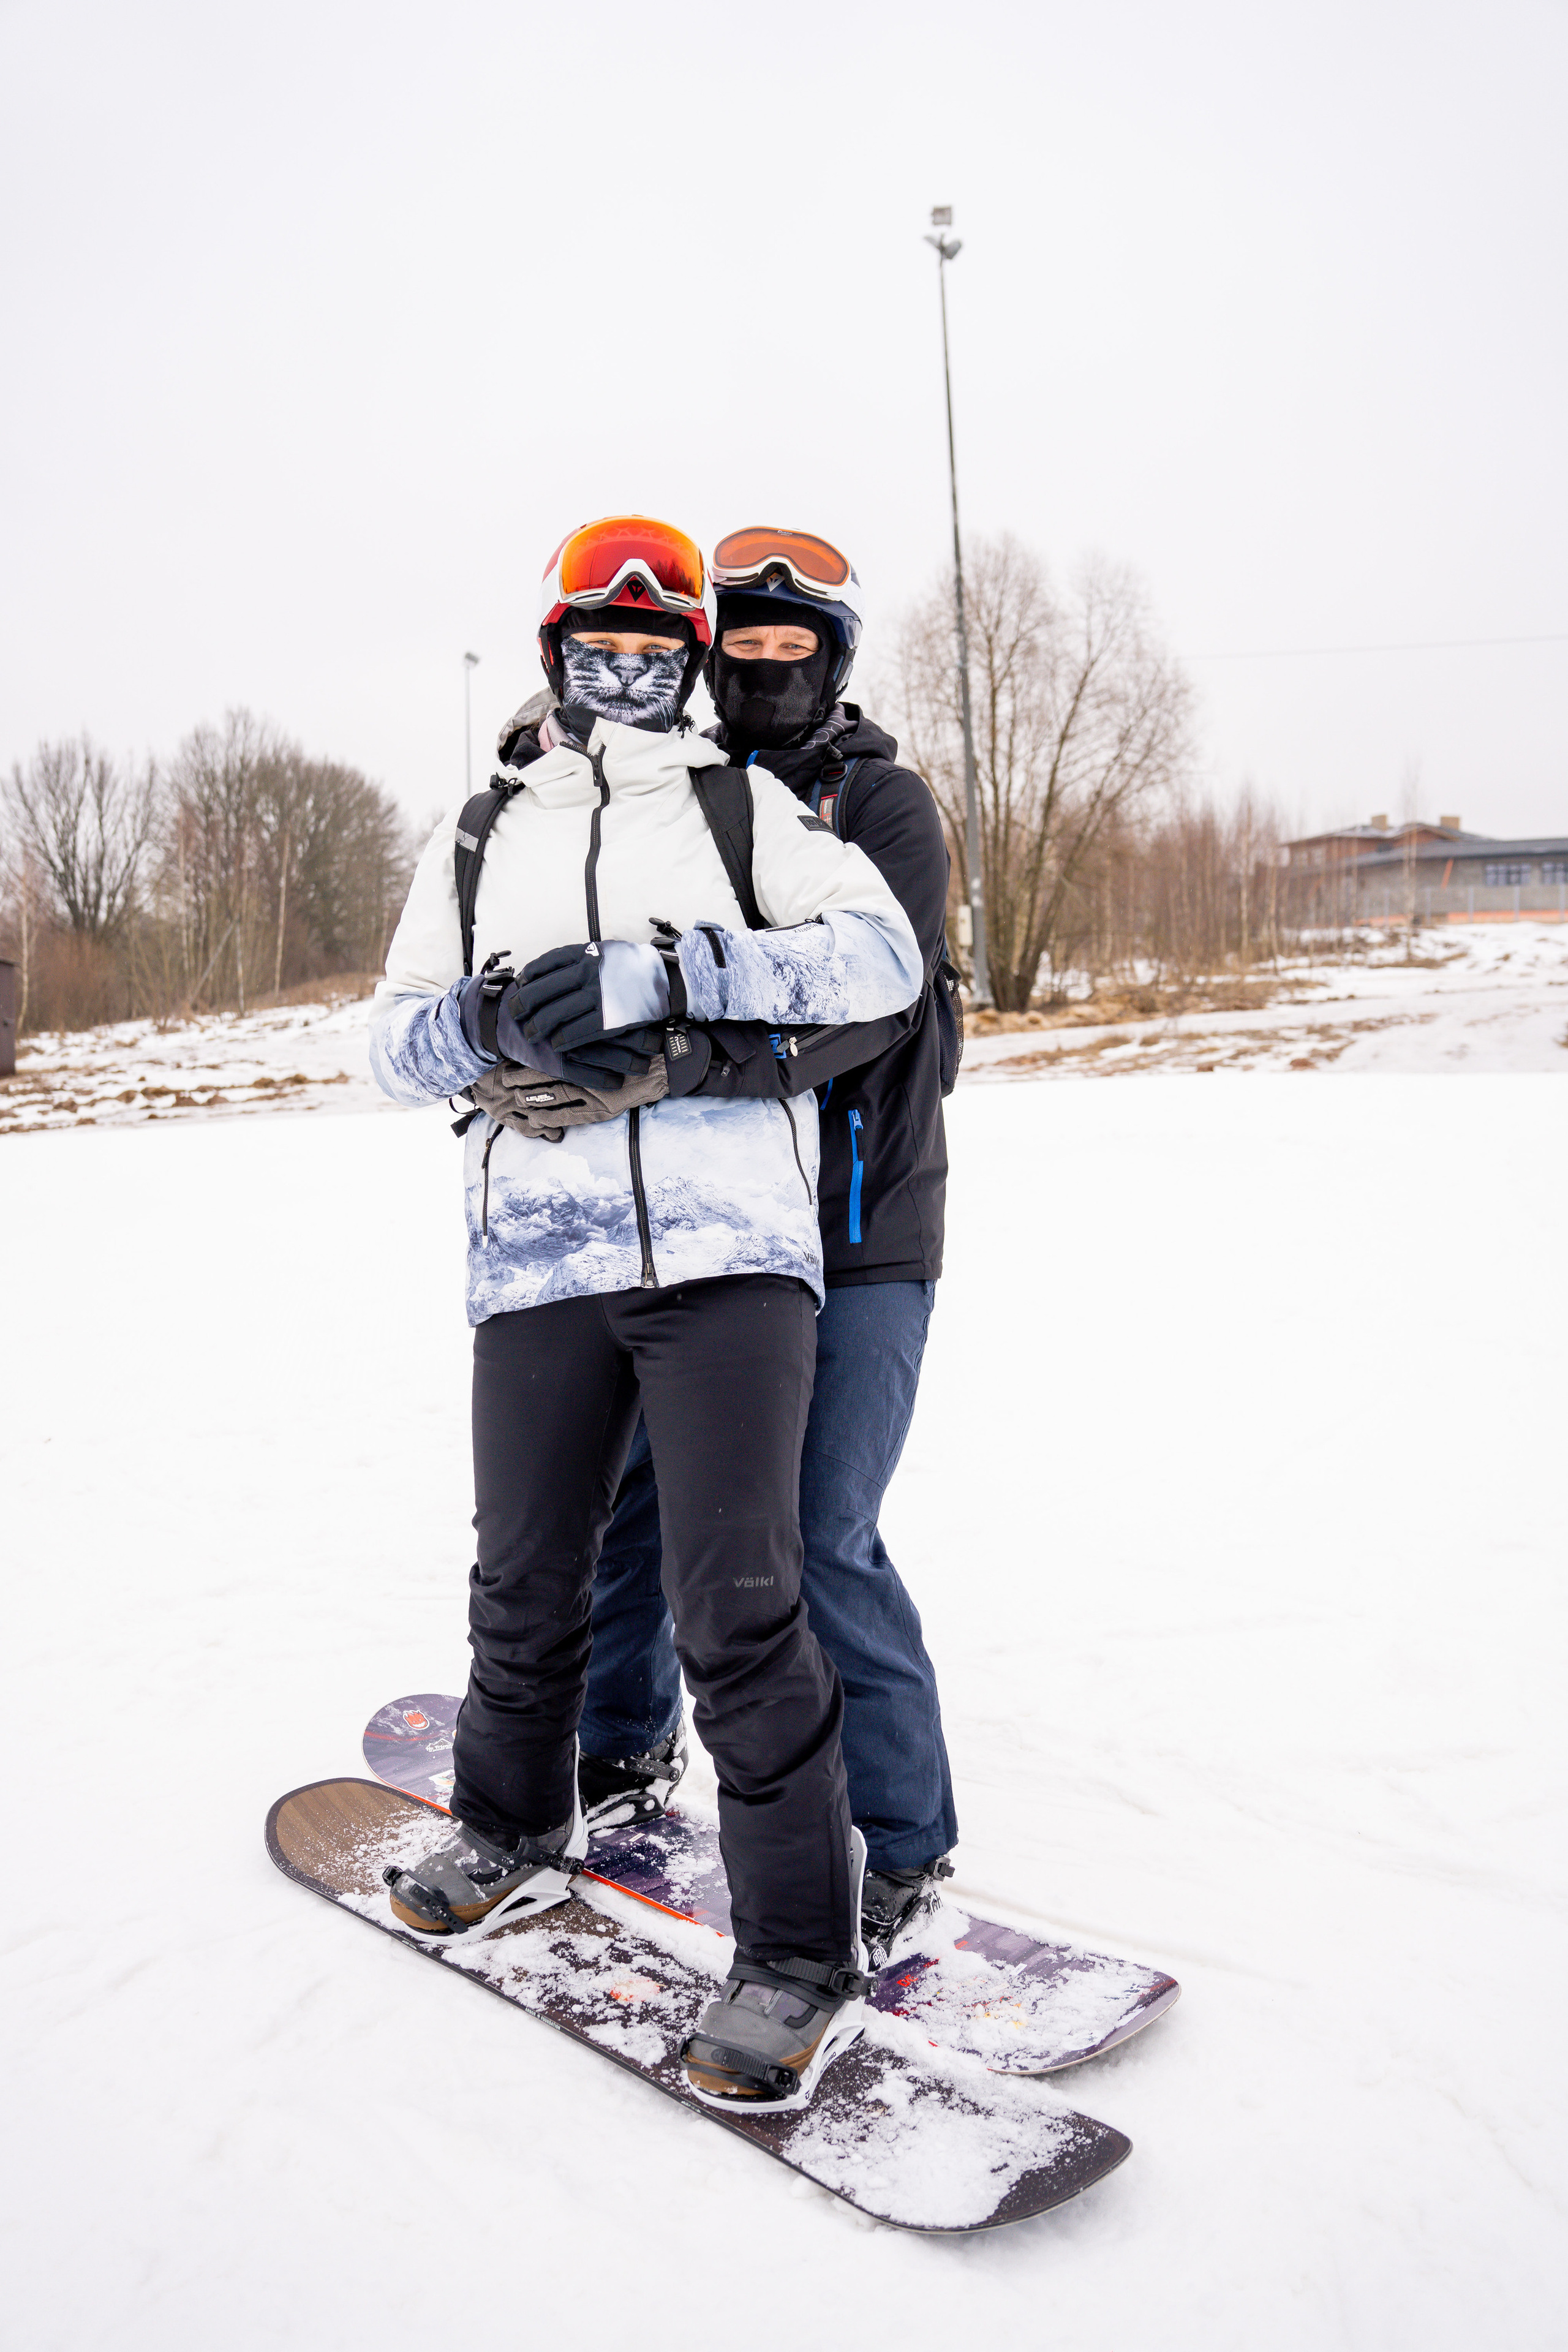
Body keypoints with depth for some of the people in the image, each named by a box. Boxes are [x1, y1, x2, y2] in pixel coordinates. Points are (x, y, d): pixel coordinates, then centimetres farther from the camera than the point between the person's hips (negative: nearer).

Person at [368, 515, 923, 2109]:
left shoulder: (748, 806, 14)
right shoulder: (477, 838, 23)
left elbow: (879, 954, -3)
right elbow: (396, 1044, 16)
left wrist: (665, 973, -15)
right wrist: (498, 1014, -7)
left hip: (726, 1250, -3)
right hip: (537, 1258, 3)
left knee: (737, 1604, -9)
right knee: (523, 1587, 11)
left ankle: (802, 1963, 4)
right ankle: (515, 1833, 38)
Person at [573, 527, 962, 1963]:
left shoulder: (884, 804, -1)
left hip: (855, 1231, -5)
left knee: (818, 1540, -10)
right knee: (624, 1491, 11)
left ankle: (904, 1843, 9)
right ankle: (629, 1750, 36)